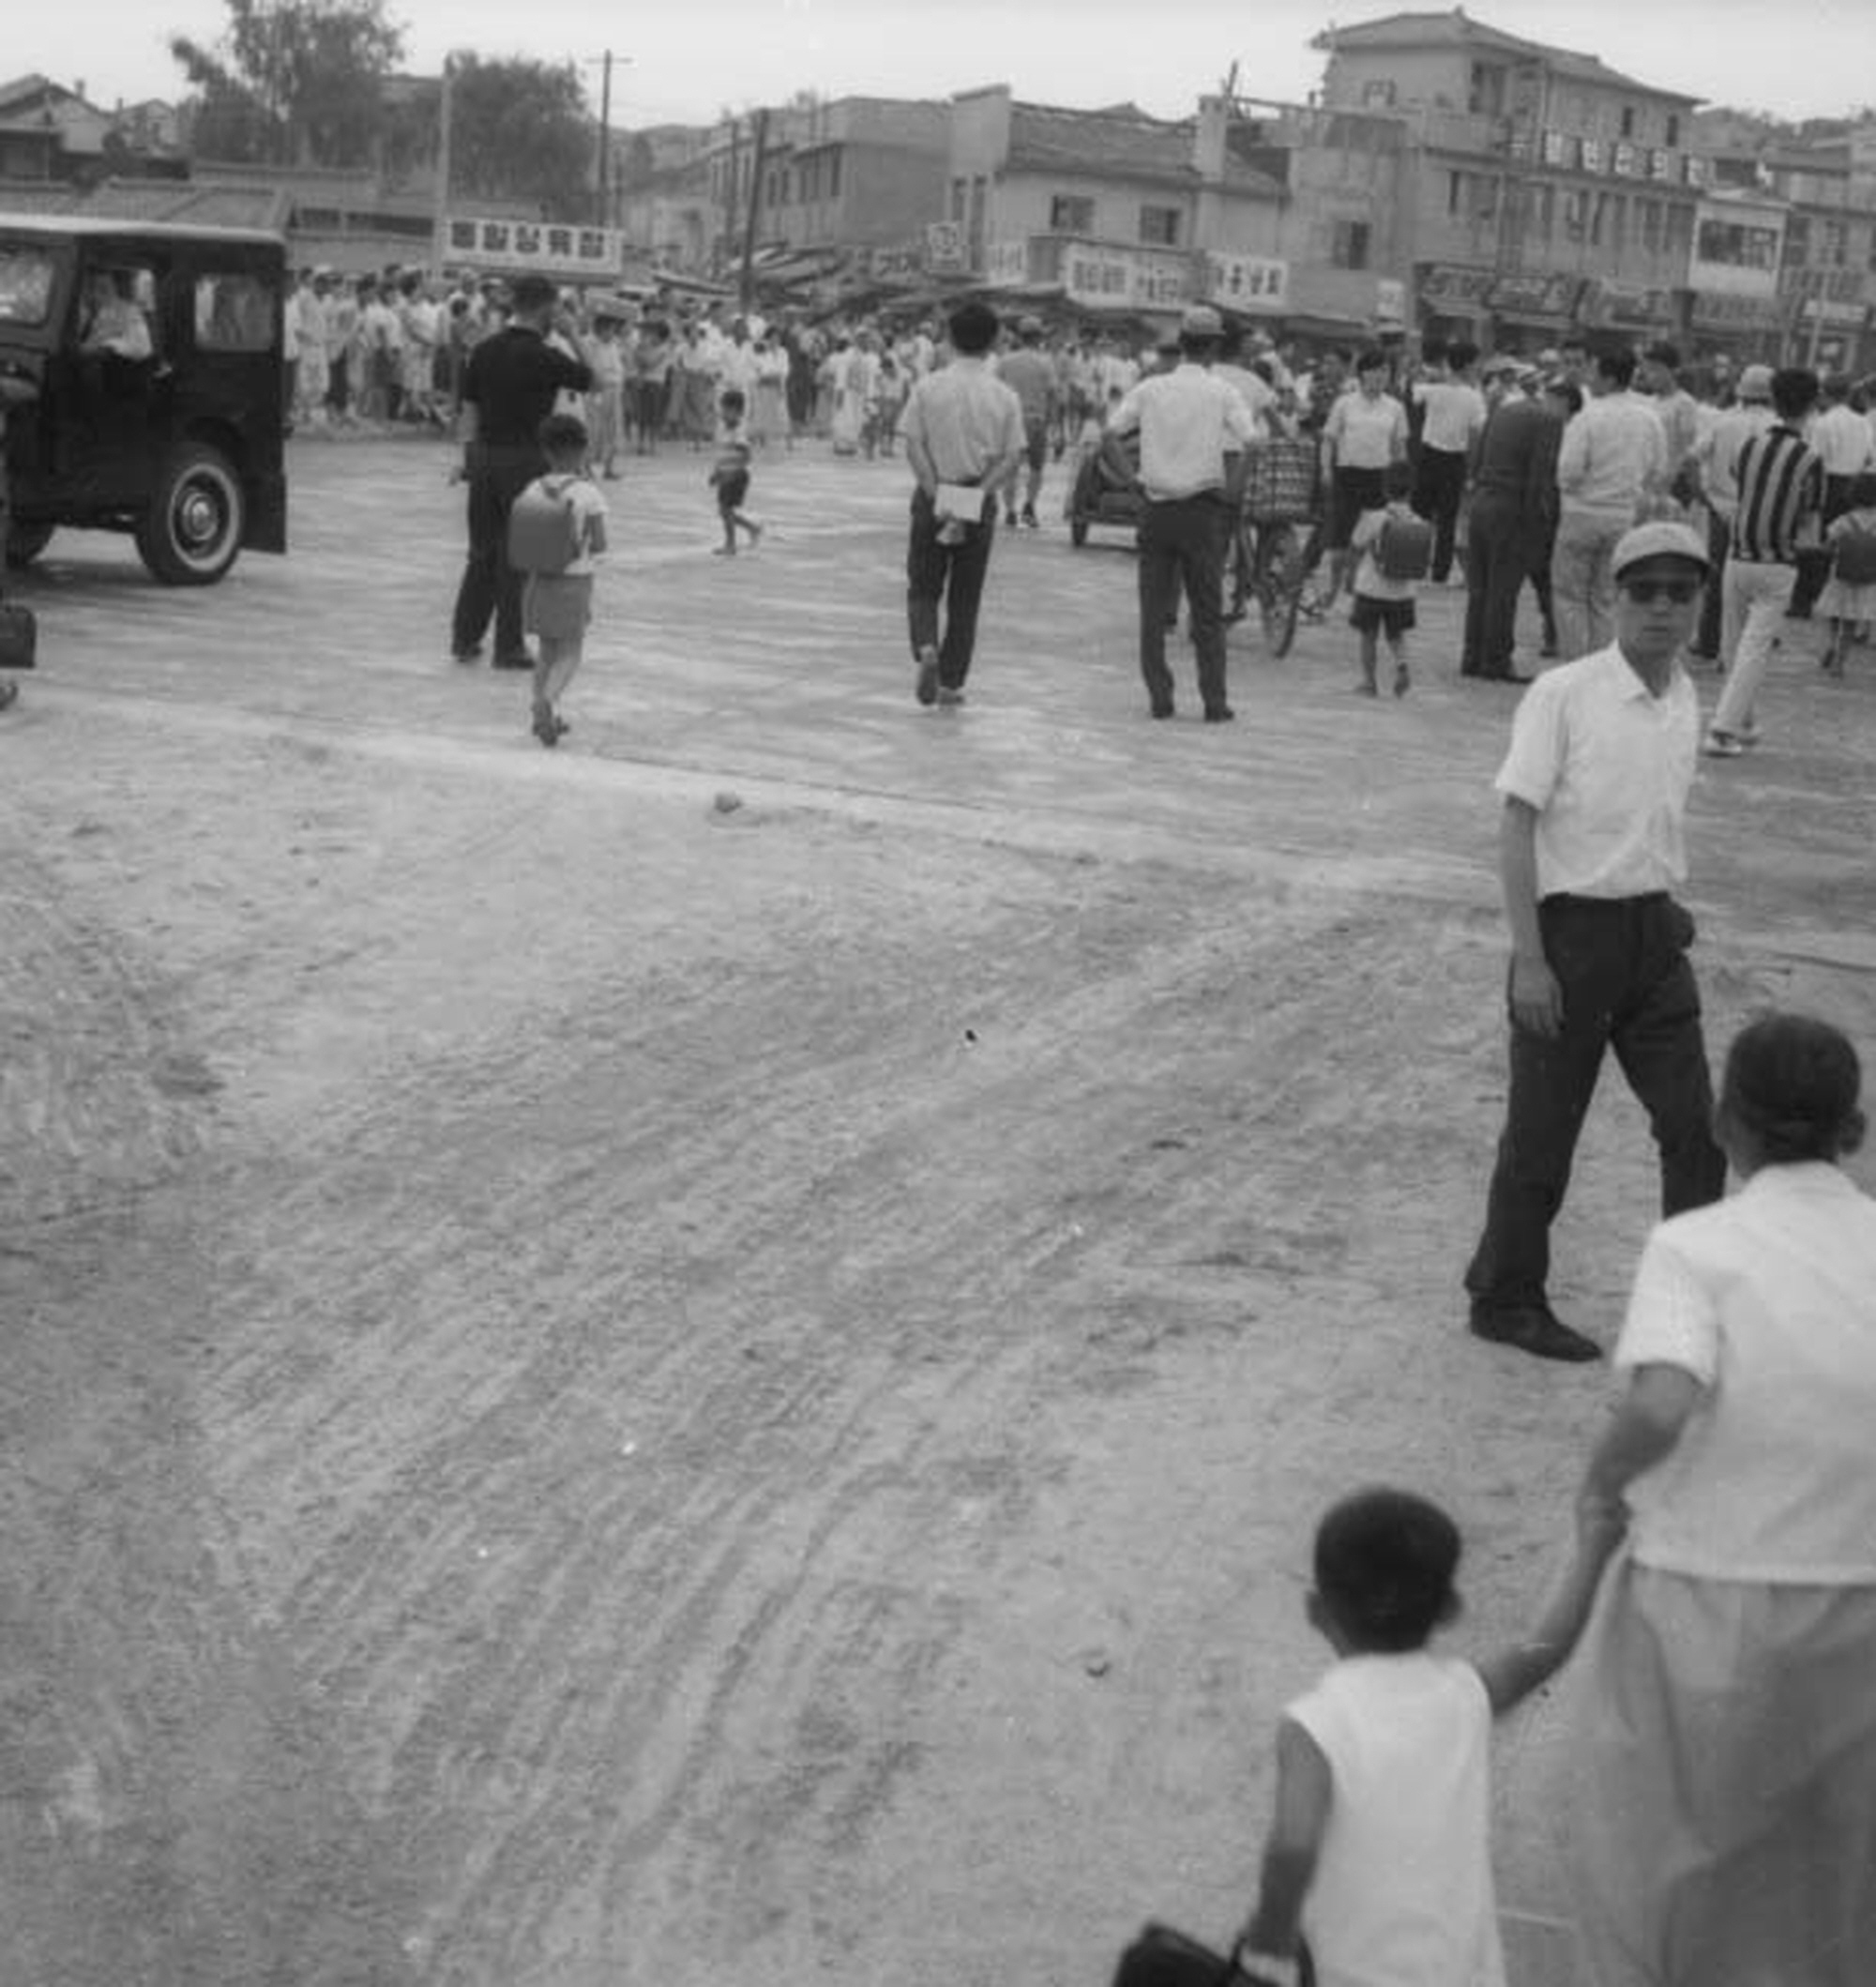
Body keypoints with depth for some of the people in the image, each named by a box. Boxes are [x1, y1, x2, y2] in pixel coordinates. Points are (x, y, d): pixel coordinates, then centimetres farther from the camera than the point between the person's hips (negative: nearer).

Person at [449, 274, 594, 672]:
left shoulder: (485, 350, 4)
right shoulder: (544, 358, -13)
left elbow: (470, 408, 7)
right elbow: (592, 379, -1)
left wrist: (468, 456, 14)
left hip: (484, 456, 5)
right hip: (526, 460, -5)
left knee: (482, 551, 15)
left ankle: (464, 638, 17)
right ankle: (509, 647, 6)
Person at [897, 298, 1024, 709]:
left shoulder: (927, 388, -4)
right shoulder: (1005, 398, -3)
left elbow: (914, 447, -9)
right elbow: (1011, 460, -8)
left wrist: (938, 496, -12)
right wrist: (973, 498, -11)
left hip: (932, 498, 0)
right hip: (979, 505, 0)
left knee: (923, 589, 12)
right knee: (965, 600, 11)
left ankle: (926, 649, -15)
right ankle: (951, 684, 13)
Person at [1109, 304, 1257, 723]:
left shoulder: (1149, 389, 2)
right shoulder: (1221, 393, -3)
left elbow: (1112, 429, -3)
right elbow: (1249, 441, -11)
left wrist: (1127, 472, 10)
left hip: (1157, 510, 1)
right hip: (1203, 508, -1)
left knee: (1153, 609, 8)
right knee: (1208, 611, 5)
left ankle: (1159, 697, 6)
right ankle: (1214, 701, 3)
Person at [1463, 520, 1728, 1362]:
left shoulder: (1685, 703, 5)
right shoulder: (1563, 694, -14)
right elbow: (1516, 831, -14)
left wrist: (1669, 915, 12)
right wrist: (1530, 960, -16)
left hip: (1654, 932, 6)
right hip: (1572, 929, -6)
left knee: (1696, 1127, 6)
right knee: (1543, 1133, 6)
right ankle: (1505, 1299, 23)